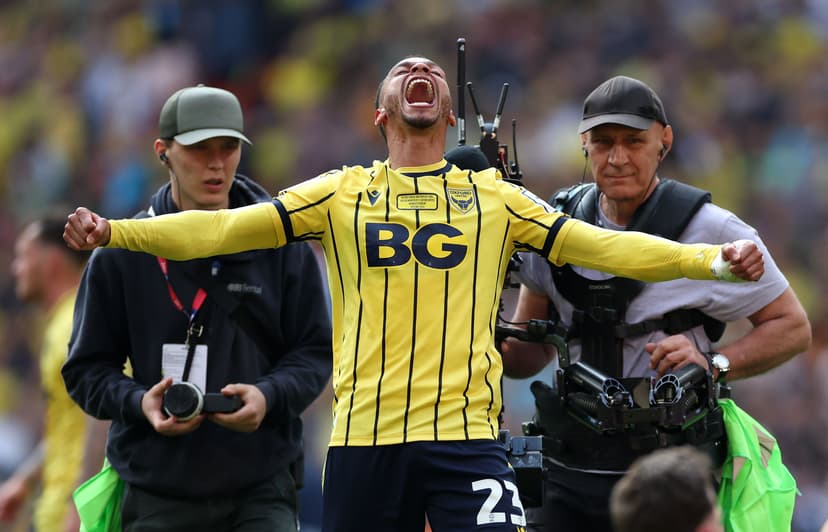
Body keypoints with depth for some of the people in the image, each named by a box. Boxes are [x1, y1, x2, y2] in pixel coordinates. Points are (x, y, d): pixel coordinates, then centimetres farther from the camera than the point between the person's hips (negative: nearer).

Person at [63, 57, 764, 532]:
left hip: (465, 431, -1)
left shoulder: (492, 196, 14)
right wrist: (114, 231, -4)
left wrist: (715, 260, 0)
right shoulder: (343, 192, 13)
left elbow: (598, 245, 9)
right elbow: (227, 229, 7)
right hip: (364, 435, 1)